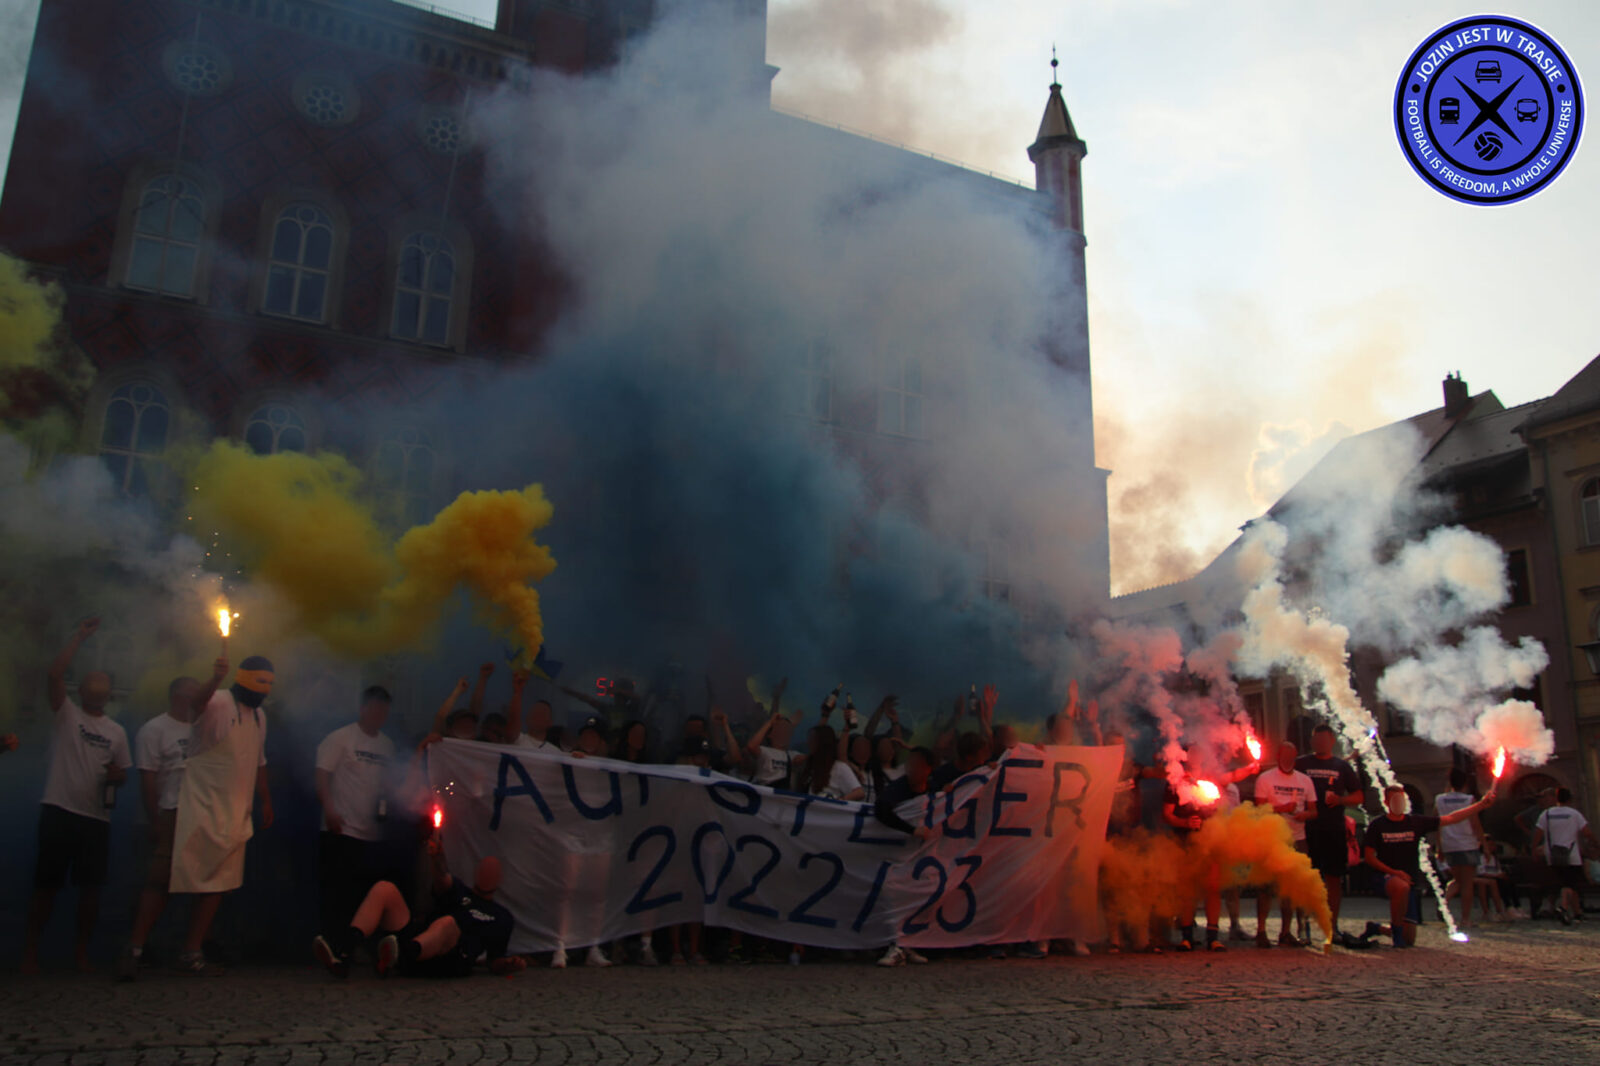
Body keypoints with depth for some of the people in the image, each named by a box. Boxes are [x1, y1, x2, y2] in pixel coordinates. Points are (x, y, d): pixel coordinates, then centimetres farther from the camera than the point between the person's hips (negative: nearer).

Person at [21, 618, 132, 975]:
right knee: (47, 884, 1)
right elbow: (54, 674, -11)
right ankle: (30, 949, 15)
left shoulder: (116, 732, 15)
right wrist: (79, 637, -12)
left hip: (97, 817, 3)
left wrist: (117, 775, -6)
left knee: (91, 886, 4)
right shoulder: (66, 713, 4)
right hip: (59, 811, -3)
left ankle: (81, 951, 16)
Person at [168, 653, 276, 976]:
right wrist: (215, 680, -55)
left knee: (218, 886, 7)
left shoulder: (259, 716, 15)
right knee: (208, 884, -7)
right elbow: (196, 703, -35)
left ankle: (193, 953, 13)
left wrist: (266, 802, 25)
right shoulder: (218, 703, -9)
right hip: (205, 808, -8)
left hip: (235, 815, 8)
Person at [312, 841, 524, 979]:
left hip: (451, 962, -4)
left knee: (448, 923, -38)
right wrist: (438, 860, -18)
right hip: (416, 939, 4)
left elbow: (495, 962, 25)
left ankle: (396, 958, -68)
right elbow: (443, 883, 6)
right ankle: (342, 949, -35)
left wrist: (510, 965, -1)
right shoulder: (461, 893, 32)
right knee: (384, 889, -11)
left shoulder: (502, 917, 30)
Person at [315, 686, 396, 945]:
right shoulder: (341, 737, -3)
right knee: (337, 894, -1)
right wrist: (329, 809, -19)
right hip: (342, 830, -6)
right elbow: (322, 775, -8)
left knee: (367, 893, 8)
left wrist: (388, 802, 2)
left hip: (373, 834, 6)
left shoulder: (387, 745, 15)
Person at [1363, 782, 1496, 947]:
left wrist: (1482, 804, -4)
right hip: (1388, 877, -4)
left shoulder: (1415, 822, 4)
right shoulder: (1377, 825, -3)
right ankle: (1396, 929, -21)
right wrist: (1394, 872, -18)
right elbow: (1369, 857, -5)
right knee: (1402, 887, -42)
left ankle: (1376, 929, 31)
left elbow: (1450, 818, 2)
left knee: (1409, 940, 1)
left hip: (1412, 881, 4)